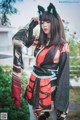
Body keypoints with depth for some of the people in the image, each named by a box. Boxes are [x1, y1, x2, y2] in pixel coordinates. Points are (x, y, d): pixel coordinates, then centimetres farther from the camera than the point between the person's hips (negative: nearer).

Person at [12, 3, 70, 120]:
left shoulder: (62, 45, -11)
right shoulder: (40, 41, 3)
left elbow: (64, 72, -11)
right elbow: (18, 39, 9)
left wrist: (60, 98, -13)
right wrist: (33, 23, 4)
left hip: (49, 86, -5)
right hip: (34, 83, 5)